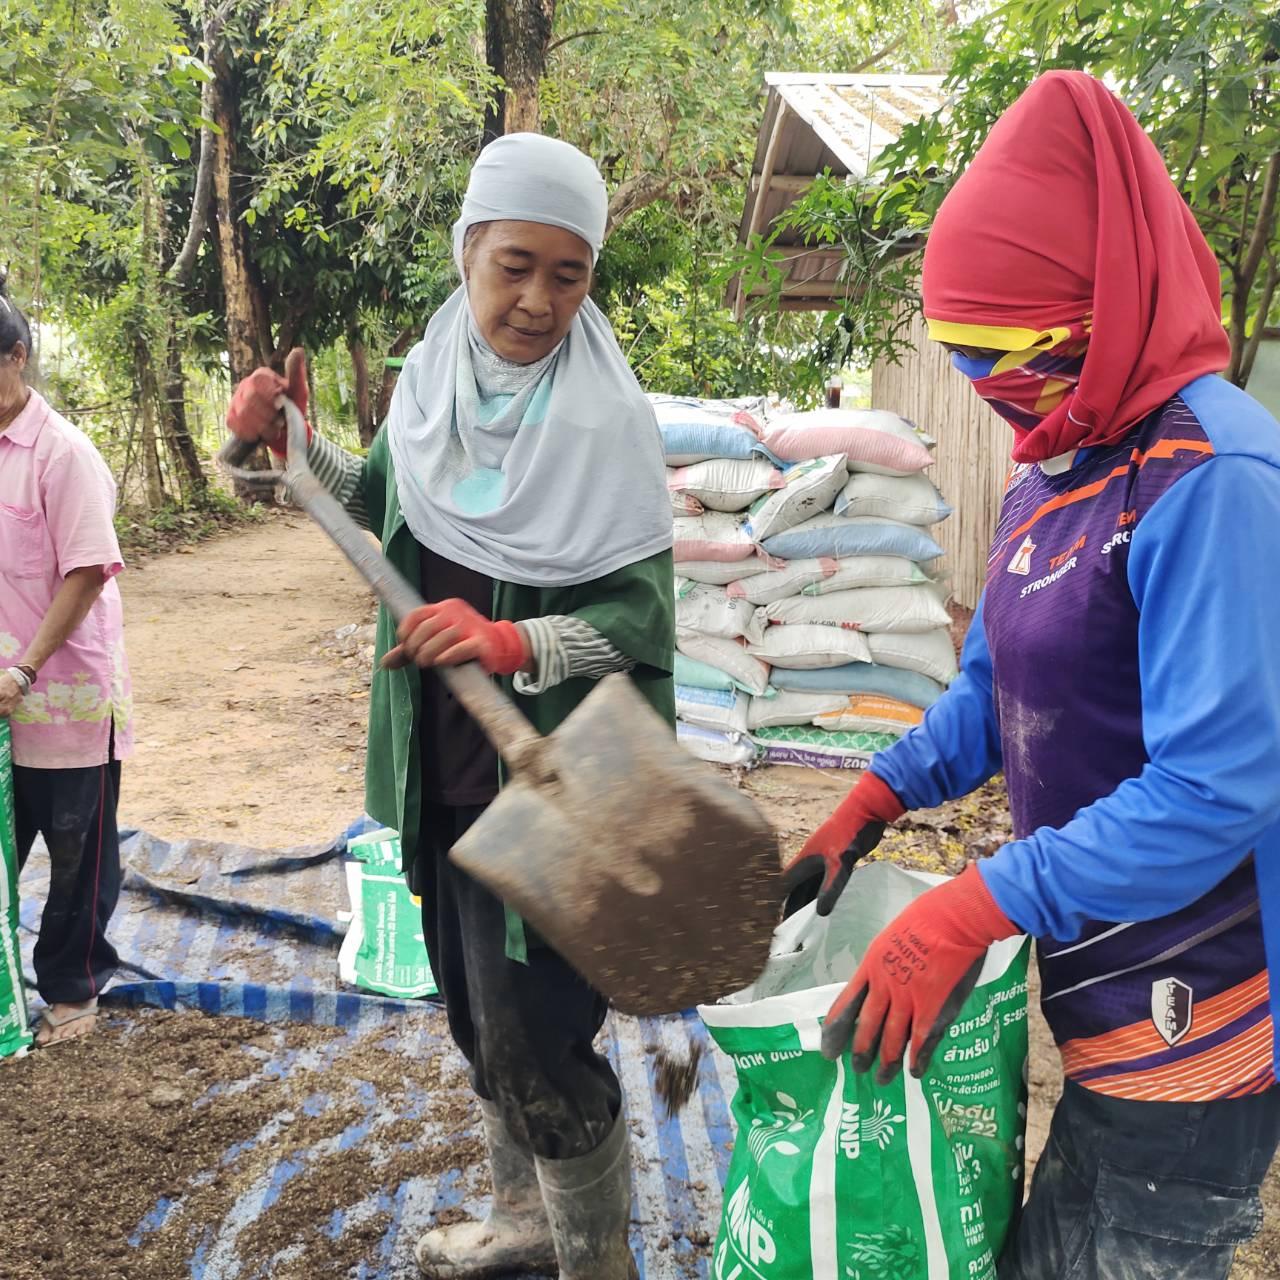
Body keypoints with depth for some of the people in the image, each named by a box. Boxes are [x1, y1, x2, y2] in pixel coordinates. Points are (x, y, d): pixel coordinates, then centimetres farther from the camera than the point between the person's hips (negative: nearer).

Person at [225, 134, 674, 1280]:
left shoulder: (606, 420, -15)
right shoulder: (431, 380, 1)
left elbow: (642, 615, -17)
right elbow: (382, 508, 20)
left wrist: (516, 643, -32)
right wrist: (294, 446, 6)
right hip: (441, 770, 7)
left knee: (536, 1039, 1)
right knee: (477, 1015, 22)